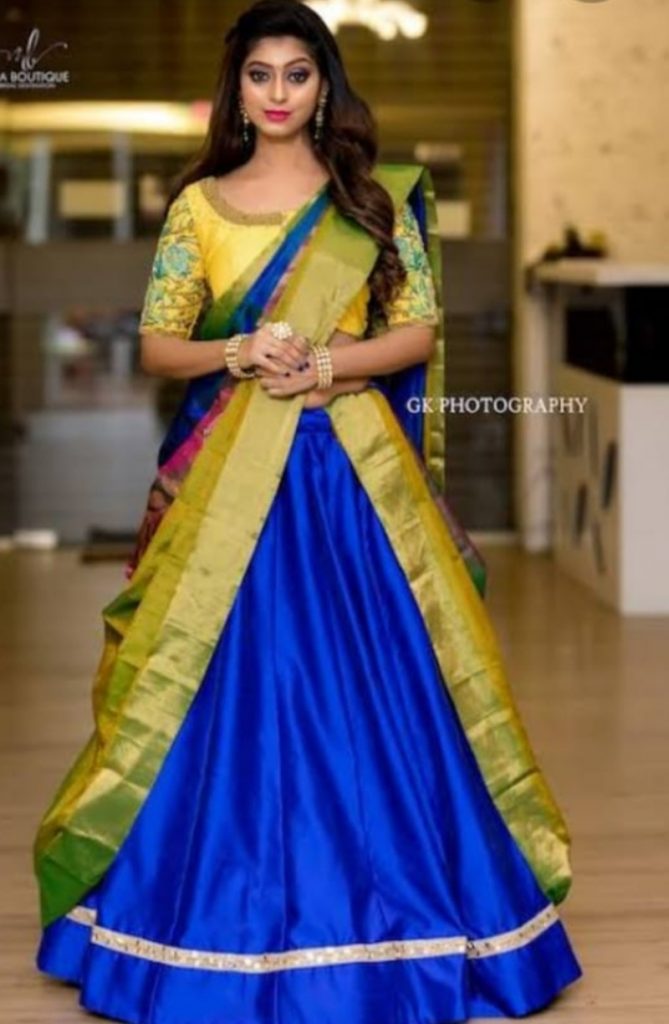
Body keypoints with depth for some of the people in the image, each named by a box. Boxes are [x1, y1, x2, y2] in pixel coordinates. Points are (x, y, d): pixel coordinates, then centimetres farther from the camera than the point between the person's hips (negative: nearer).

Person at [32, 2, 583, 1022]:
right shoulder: (197, 204, 7)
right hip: (229, 471, 1)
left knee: (363, 677, 0)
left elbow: (420, 331, 2)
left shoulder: (376, 199, 5)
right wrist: (237, 353, -14)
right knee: (233, 680, 1)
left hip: (353, 468, 0)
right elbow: (157, 344, 5)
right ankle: (233, 925, 12)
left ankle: (375, 896, 13)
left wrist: (330, 363, -14)